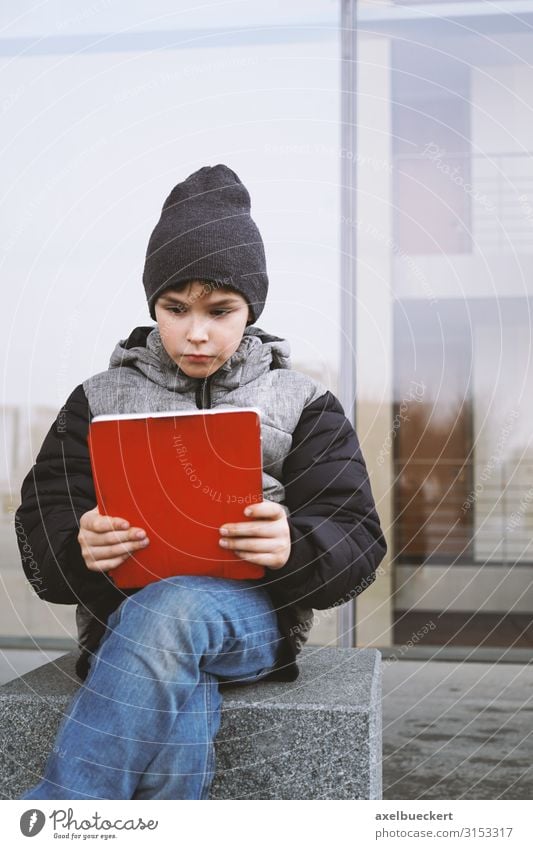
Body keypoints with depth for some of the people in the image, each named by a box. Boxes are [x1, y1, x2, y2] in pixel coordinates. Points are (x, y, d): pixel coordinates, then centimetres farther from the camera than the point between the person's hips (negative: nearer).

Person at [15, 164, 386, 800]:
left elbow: (357, 541, 3)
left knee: (168, 611, -36)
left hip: (255, 614, -1)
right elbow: (40, 531, 8)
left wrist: (294, 548, -21)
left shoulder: (303, 404, 11)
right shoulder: (98, 401, 14)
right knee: (175, 709, -35)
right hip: (120, 614, 1)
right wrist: (79, 549, -18)